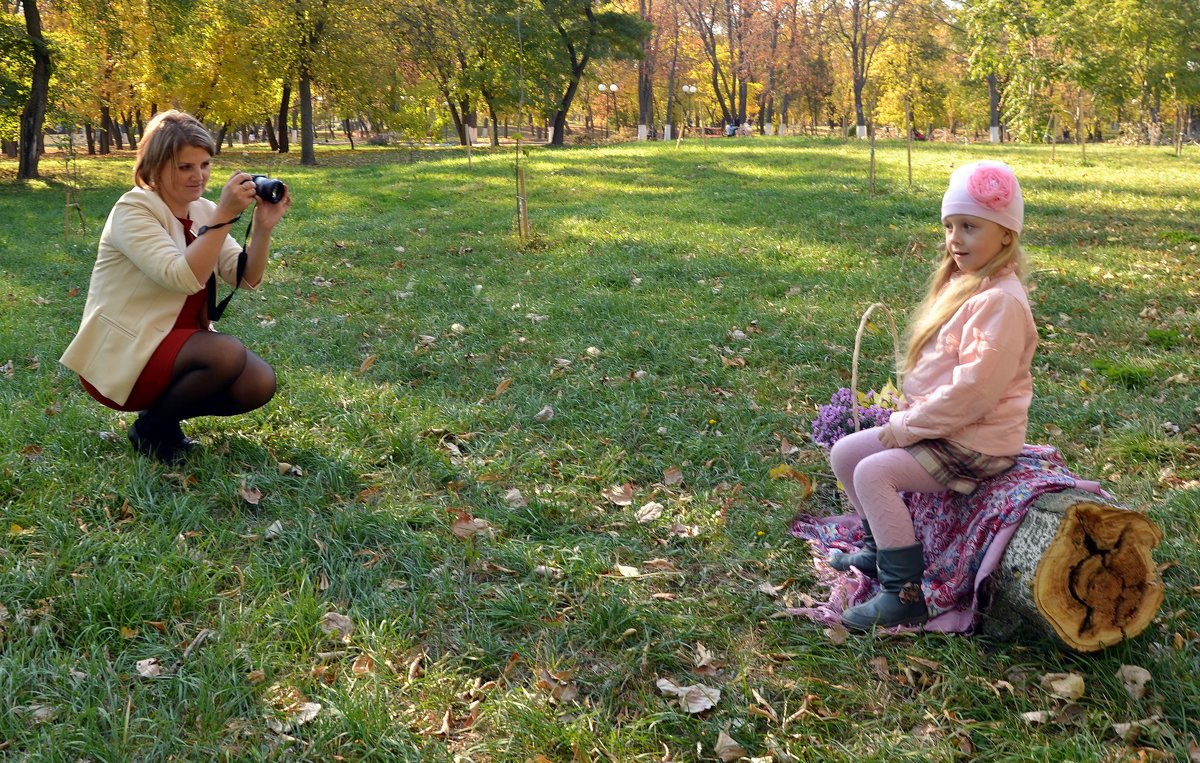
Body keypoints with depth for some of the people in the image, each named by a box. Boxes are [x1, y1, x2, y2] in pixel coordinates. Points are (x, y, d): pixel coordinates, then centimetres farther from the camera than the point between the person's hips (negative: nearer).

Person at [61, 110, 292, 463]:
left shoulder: (203, 211, 6)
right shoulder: (133, 210, -15)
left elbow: (247, 278, -2)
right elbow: (183, 277, -30)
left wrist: (263, 227, -17)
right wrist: (224, 216, -33)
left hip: (179, 344, 7)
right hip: (122, 355, -7)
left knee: (260, 383, -14)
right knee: (228, 354, -31)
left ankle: (165, 409, 9)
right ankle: (152, 427, -6)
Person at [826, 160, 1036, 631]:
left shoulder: (999, 301, -21)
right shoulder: (960, 283, 10)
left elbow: (973, 388, -26)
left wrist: (910, 426, -18)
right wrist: (907, 414, 5)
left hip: (976, 441, -10)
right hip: (937, 423, 10)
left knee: (873, 472, -22)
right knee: (844, 453, 8)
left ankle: (905, 593, -15)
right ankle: (881, 549, 26)